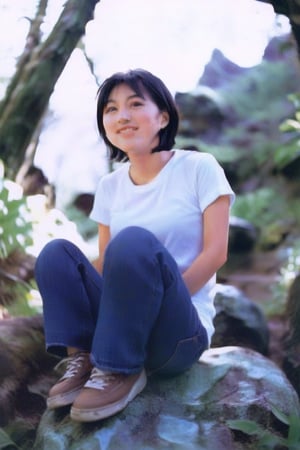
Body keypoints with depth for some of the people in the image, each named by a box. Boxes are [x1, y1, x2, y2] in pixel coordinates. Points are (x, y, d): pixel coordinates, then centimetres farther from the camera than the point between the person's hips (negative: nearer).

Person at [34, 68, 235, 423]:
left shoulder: (199, 168, -3)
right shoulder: (110, 186, 10)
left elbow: (215, 253, -9)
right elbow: (105, 264, 10)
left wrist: (159, 299, -17)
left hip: (181, 331, -4)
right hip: (124, 326, 5)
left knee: (135, 241, -31)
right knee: (56, 253, -12)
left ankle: (121, 371, -21)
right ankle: (83, 358, -16)